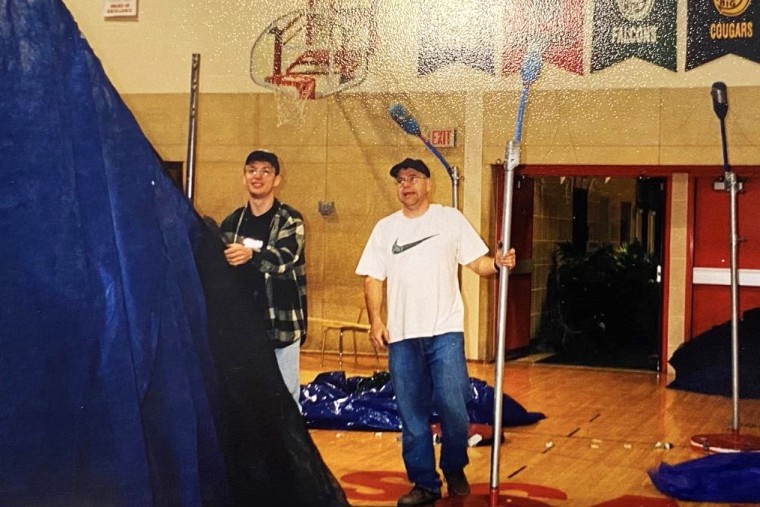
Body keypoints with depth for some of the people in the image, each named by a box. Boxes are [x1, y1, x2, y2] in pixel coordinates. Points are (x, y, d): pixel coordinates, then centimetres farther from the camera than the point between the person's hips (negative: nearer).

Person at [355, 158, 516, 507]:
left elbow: (477, 262, 2)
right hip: (401, 335, 3)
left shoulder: (451, 219, 4)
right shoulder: (385, 228, 10)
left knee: (452, 406, -9)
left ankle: (454, 470, 17)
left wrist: (497, 263, -20)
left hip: (445, 332, -2)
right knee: (411, 414, 7)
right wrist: (375, 320, -4)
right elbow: (373, 278, 8)